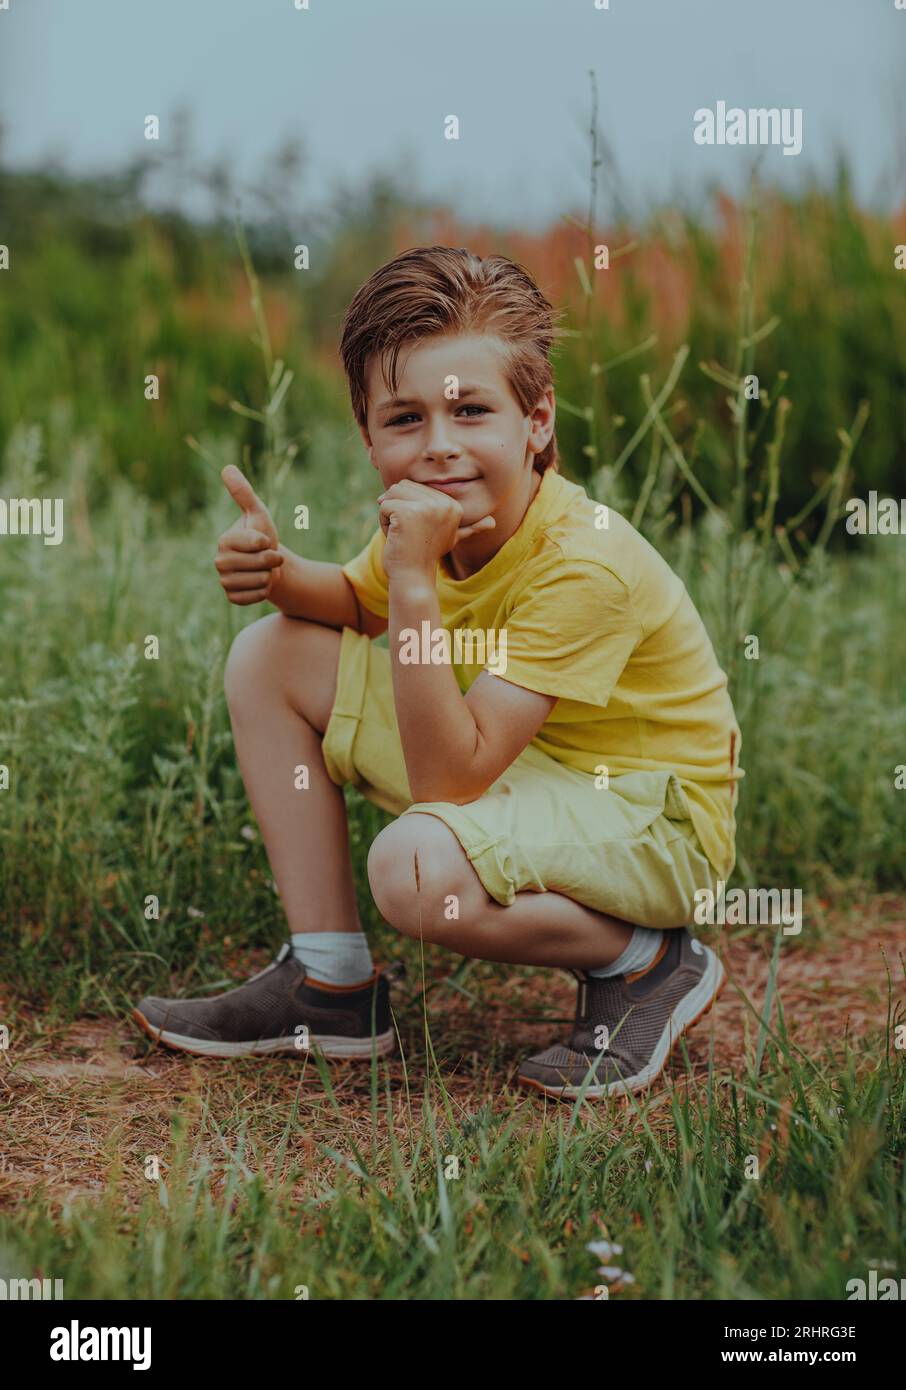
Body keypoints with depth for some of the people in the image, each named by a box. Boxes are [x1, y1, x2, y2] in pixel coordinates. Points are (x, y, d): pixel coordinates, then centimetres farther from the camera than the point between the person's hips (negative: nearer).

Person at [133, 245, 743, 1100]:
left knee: (416, 868, -36)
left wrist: (414, 579, -37)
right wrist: (276, 572, -6)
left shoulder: (586, 564, -30)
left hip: (651, 820, -8)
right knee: (271, 654, 2)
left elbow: (442, 781, -33)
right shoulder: (443, 513, -8)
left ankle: (649, 965, -7)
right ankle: (329, 983, 7)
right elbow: (357, 604, 17)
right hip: (515, 768, 9)